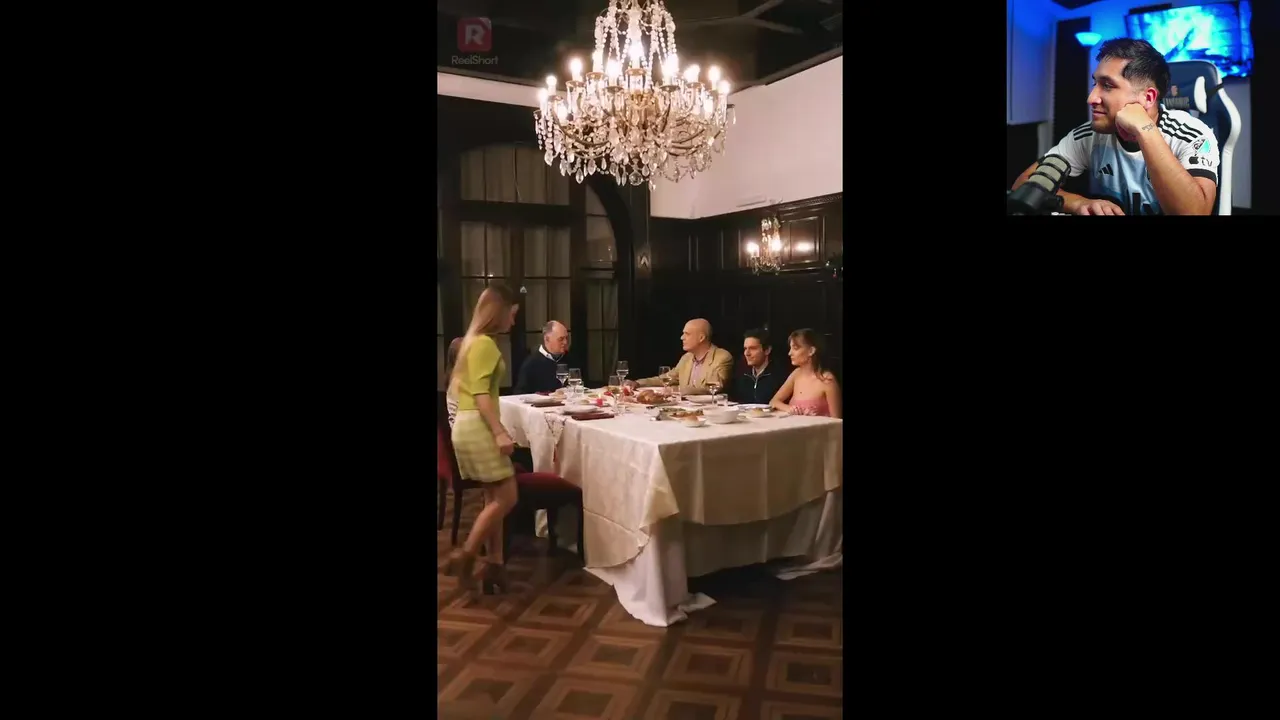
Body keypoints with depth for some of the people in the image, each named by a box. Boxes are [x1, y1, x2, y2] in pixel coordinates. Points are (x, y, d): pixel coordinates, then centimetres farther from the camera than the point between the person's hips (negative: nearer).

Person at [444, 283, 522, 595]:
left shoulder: (476, 341, 18)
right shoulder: (484, 343, -13)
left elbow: (459, 386, 21)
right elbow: (481, 394, -21)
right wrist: (500, 432, -25)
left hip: (475, 426, 10)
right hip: (477, 427, -10)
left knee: (495, 498, 10)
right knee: (506, 497, -6)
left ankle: (494, 563, 12)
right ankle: (464, 556, 0)